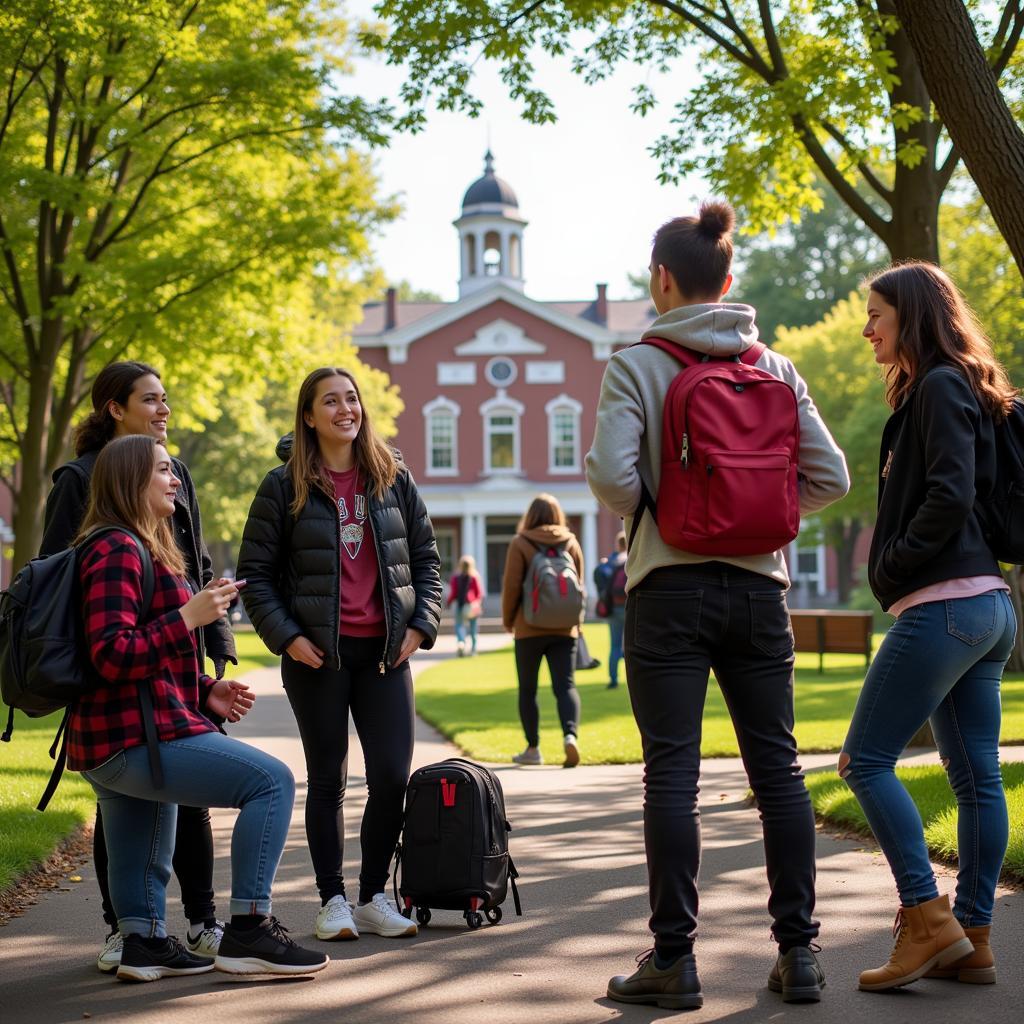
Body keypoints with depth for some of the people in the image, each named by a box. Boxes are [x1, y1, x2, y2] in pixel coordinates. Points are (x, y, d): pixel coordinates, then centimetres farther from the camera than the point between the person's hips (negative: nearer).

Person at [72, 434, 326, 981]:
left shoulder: (140, 549, 22)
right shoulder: (117, 550, -13)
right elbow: (111, 657, -23)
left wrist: (206, 691, 16)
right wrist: (187, 617, -23)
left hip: (113, 743, 12)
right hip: (136, 736, -12)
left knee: (145, 861, 20)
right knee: (271, 780, -14)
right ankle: (248, 928, -13)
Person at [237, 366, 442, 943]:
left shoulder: (394, 478, 8)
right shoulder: (285, 485, 0)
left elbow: (426, 558, 13)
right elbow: (256, 572, 1)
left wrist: (421, 624, 0)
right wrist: (285, 636, -9)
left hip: (385, 651, 2)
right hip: (316, 654, -2)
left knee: (393, 776, -2)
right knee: (328, 781, 5)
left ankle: (374, 897, 14)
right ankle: (333, 901, 16)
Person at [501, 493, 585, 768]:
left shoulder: (520, 543, -5)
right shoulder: (571, 542, 5)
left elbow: (511, 585, -8)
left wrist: (508, 620, 6)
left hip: (529, 628, -2)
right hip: (564, 628, 2)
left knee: (527, 689, 10)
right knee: (565, 685, 1)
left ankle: (533, 748, 11)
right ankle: (570, 734, -23)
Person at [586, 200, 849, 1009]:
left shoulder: (637, 365, -5)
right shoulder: (775, 368, 7)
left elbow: (612, 472, -16)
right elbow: (830, 477, 2)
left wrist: (644, 516, 3)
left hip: (670, 589, -3)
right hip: (758, 587, 4)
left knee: (672, 774, 0)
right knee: (778, 769, 8)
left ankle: (674, 958, 2)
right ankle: (798, 951, 12)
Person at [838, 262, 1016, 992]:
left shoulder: (940, 387, -9)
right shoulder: (945, 391, 19)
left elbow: (951, 495, -20)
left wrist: (893, 563, -10)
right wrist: (896, 562, 11)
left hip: (944, 602, -10)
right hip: (985, 604, 10)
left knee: (867, 759, -7)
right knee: (976, 776, 8)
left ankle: (927, 920, -7)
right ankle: (973, 939, 12)